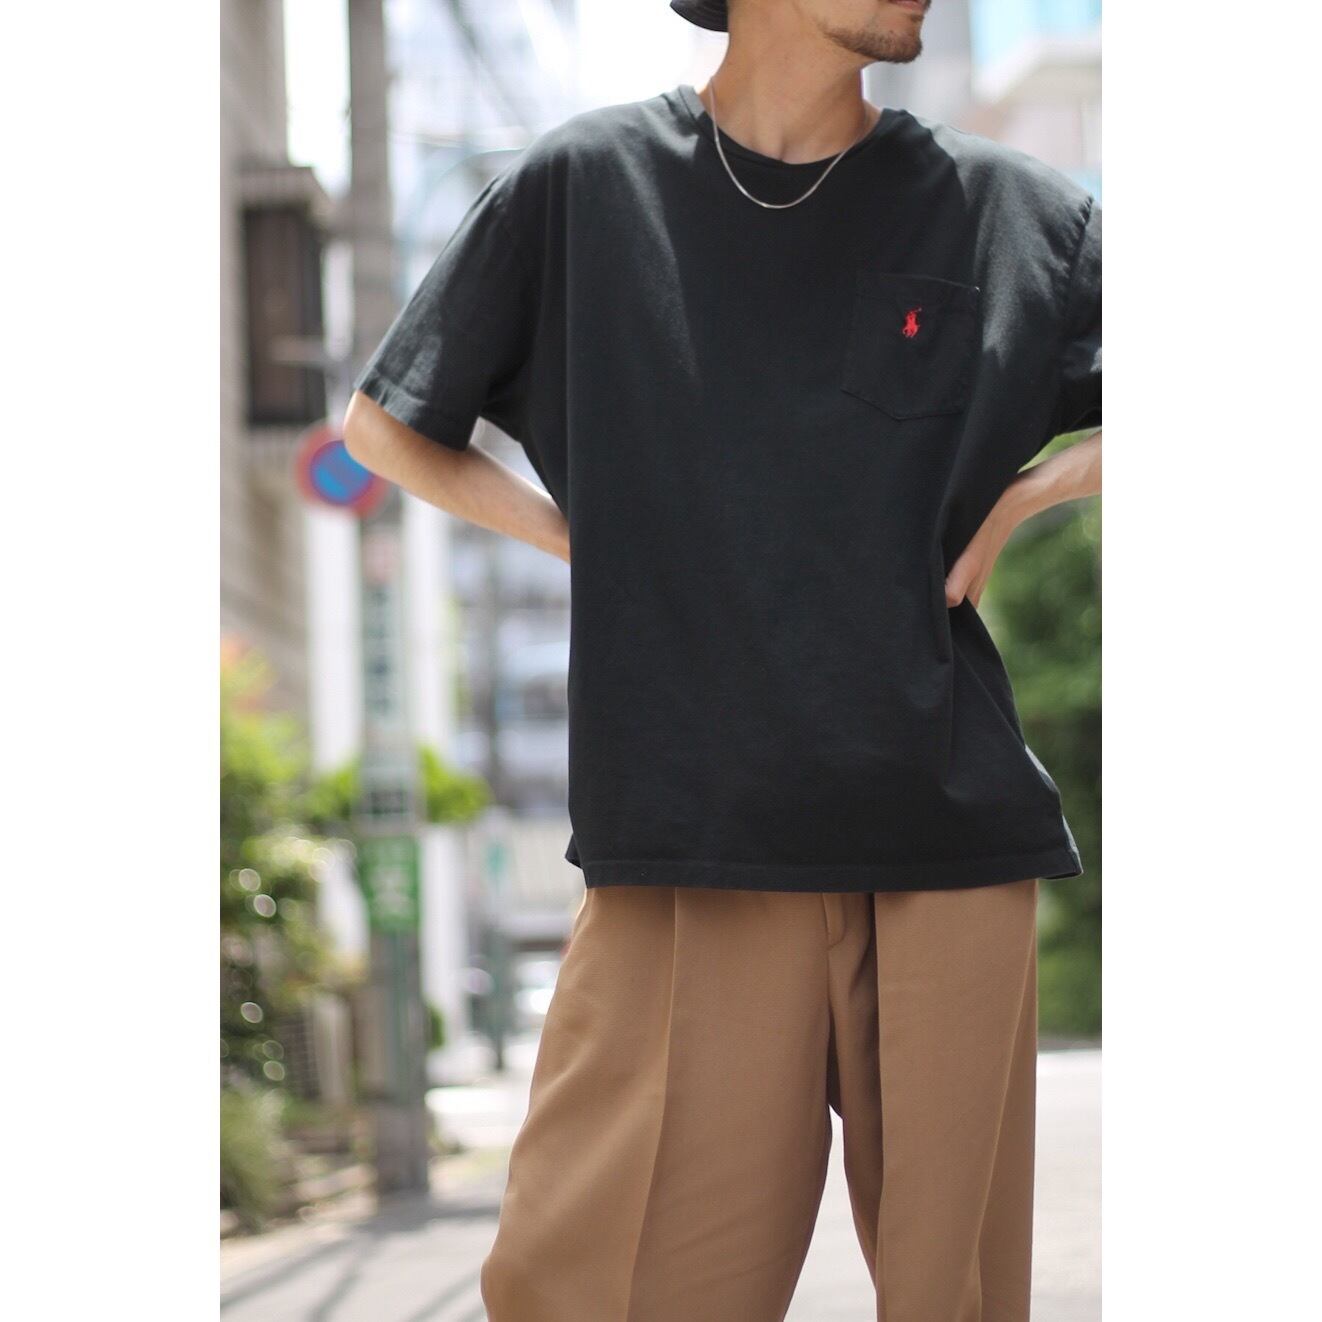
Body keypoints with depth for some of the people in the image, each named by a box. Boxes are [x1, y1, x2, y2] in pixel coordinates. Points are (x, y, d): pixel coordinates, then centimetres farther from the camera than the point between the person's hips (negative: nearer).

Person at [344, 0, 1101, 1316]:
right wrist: (588, 544, 6)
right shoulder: (583, 186, 5)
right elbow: (386, 425, 15)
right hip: (690, 827, -1)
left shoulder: (1015, 209, 6)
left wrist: (1019, 496, 3)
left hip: (952, 827, 1)